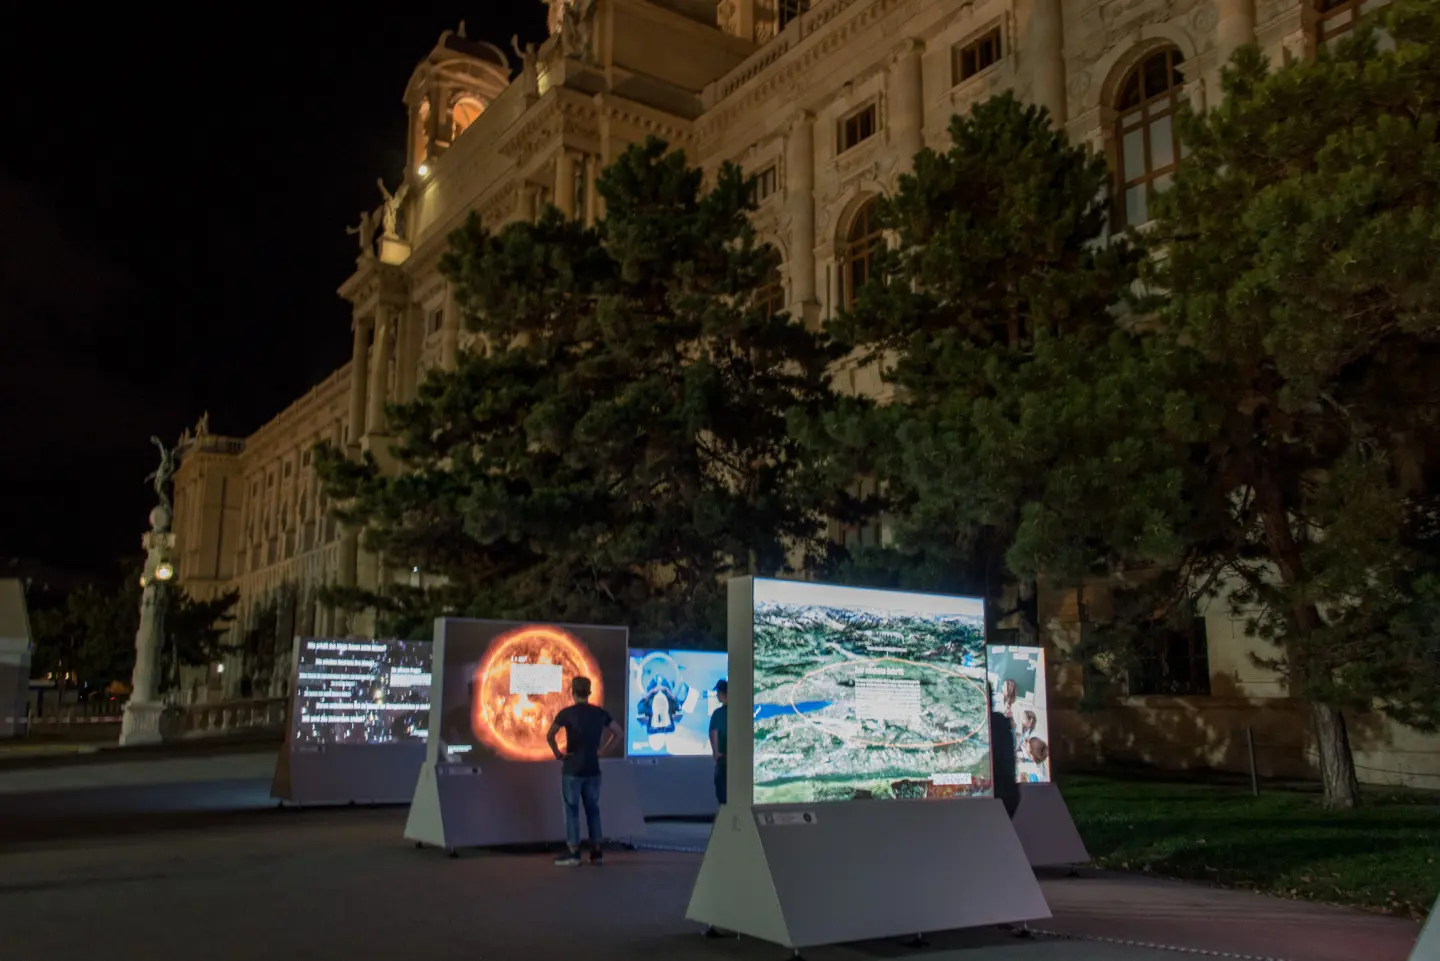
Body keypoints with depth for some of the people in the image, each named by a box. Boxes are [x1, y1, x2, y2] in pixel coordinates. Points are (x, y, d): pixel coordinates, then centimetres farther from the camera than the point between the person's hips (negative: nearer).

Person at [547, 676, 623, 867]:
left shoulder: (566, 713, -9)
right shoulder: (600, 713, 3)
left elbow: (550, 736, -14)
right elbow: (619, 733, 9)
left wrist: (557, 754, -1)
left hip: (572, 769, -4)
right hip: (592, 769, 4)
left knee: (572, 810, 2)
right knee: (593, 809, 11)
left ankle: (573, 853, 2)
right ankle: (596, 852, 12)